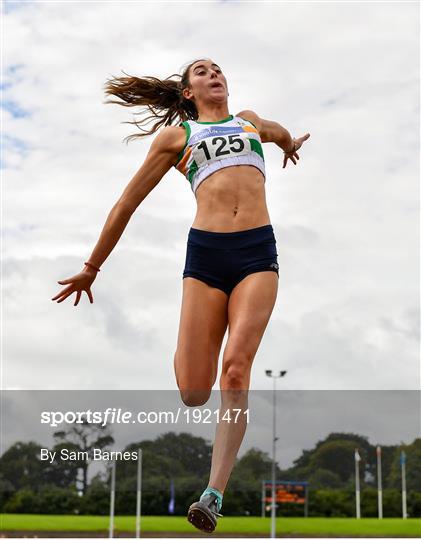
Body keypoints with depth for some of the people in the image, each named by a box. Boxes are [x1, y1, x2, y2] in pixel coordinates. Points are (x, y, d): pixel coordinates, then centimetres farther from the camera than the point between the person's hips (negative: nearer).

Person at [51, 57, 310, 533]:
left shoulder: (249, 120, 25)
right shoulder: (176, 135, 17)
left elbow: (279, 133, 51)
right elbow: (127, 203, 19)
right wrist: (91, 269, 21)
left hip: (258, 250, 1)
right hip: (205, 251, -1)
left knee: (237, 369, -19)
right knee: (194, 393, -6)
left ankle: (214, 495, -19)